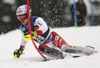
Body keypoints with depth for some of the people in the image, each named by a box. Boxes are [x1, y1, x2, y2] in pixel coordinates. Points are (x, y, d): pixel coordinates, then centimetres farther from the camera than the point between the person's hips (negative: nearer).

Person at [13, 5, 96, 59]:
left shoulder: (37, 20, -22)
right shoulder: (23, 28, 0)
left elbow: (44, 27, -41)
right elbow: (24, 38, 21)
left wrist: (33, 34, -53)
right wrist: (20, 49, 26)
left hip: (52, 36, -6)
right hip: (46, 43, 6)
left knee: (64, 47, -29)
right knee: (41, 48, -29)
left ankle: (89, 51, -19)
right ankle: (63, 56, -29)